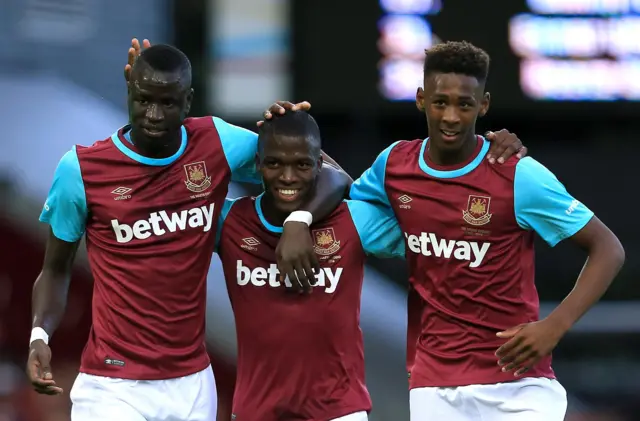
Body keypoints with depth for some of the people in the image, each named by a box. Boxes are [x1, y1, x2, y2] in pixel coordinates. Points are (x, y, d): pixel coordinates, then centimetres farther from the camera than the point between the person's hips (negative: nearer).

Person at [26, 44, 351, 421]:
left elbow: (332, 179, 2)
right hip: (114, 387, -3)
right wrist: (40, 335, -11)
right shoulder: (81, 169, -5)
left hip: (192, 384, 3)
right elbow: (56, 269, 7)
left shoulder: (217, 145, -2)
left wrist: (299, 220, -18)